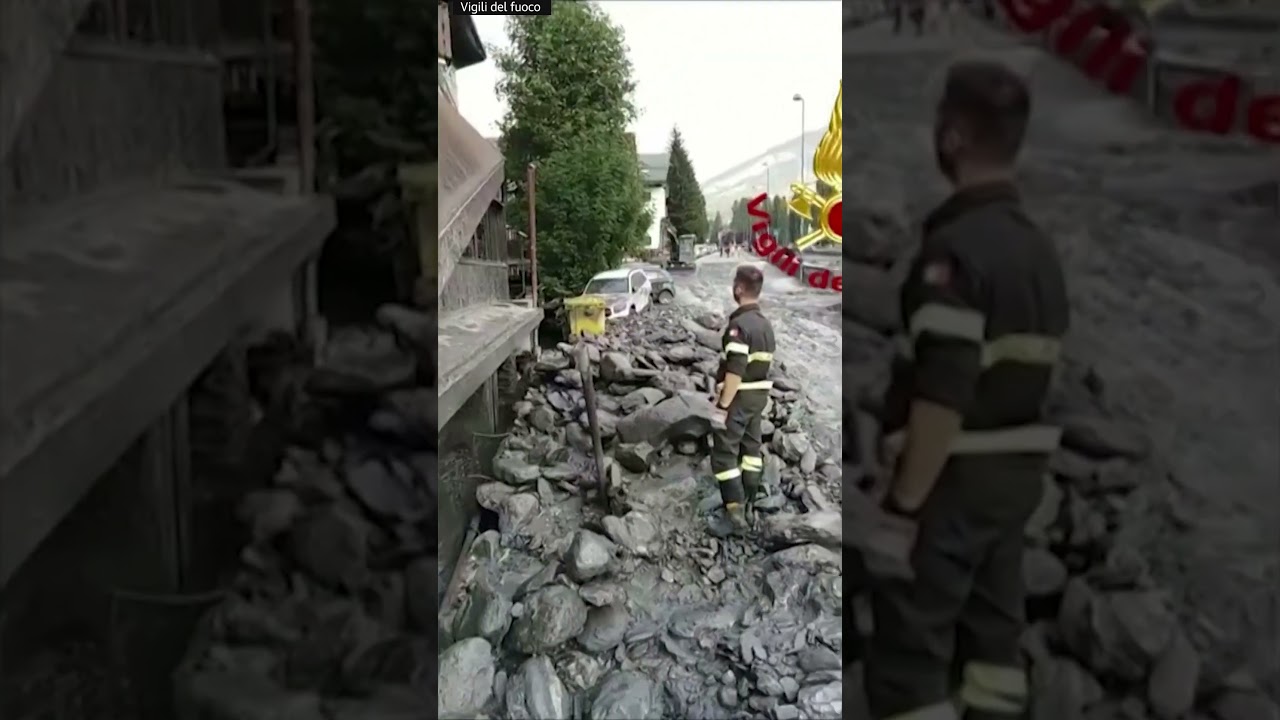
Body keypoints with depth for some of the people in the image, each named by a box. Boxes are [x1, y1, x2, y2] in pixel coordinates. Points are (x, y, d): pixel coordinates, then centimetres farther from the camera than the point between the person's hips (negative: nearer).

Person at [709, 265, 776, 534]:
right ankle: (749, 500, 26)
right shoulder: (765, 324, 8)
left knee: (724, 451, -4)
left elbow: (735, 371, -26)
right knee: (751, 444, 17)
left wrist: (723, 405, -22)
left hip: (738, 396, -9)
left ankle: (735, 509, -10)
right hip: (760, 394, 9)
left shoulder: (739, 324, -21)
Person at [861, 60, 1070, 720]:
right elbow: (1025, 377, 12)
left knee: (909, 652, 0)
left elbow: (943, 398, -26)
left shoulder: (956, 247, -21)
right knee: (990, 632, 17)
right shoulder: (1040, 250, 8)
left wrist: (903, 504, -20)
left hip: (952, 479, -9)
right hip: (1017, 472, 9)